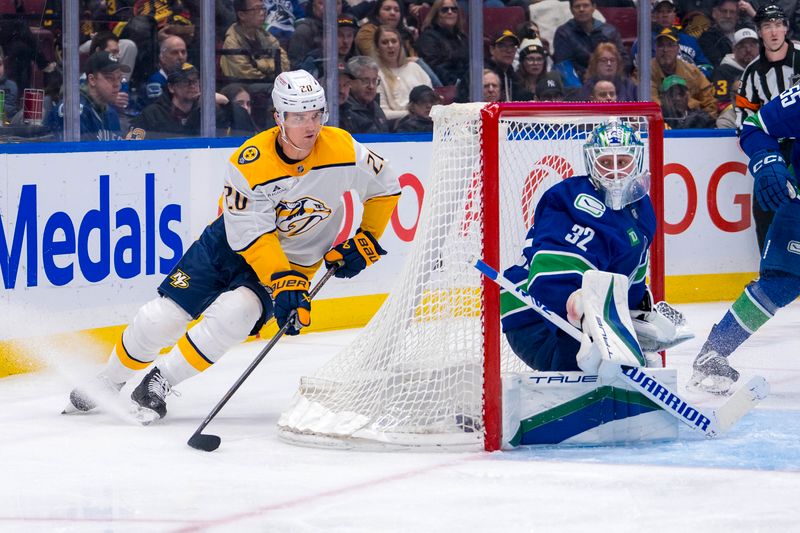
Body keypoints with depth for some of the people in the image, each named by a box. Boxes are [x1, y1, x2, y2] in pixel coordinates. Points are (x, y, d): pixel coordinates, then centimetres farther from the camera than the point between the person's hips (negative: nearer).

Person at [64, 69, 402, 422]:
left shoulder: (343, 150, -20)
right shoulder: (250, 163, -26)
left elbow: (385, 186, -1)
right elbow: (251, 236, -25)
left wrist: (365, 242, -6)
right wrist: (284, 285, -33)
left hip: (293, 258, 0)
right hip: (231, 243, 0)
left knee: (232, 315, -27)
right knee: (161, 317, -5)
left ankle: (159, 383, -11)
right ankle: (109, 381, 22)